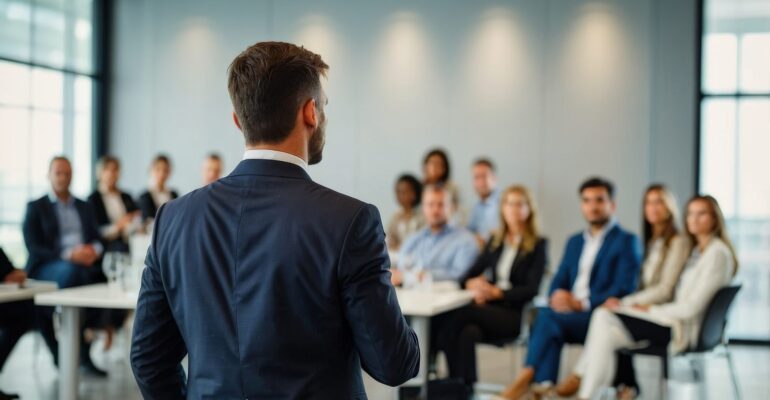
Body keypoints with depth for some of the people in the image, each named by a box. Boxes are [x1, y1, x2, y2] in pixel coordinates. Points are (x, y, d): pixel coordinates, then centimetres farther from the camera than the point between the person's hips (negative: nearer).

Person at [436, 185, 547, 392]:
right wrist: (474, 285, -9)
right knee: (469, 332, -32)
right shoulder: (495, 241, 19)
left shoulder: (538, 244, 4)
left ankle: (456, 382, -21)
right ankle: (465, 387, -29)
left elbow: (532, 289, -5)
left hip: (517, 314, -4)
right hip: (489, 307, 4)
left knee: (462, 312, -30)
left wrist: (497, 292, -16)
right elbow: (469, 276, 15)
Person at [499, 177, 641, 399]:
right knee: (549, 323, -30)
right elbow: (559, 281, 17)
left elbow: (624, 289, -9)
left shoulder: (626, 241, 2)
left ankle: (525, 378, -27)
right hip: (570, 314, 5)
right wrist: (557, 296, -8)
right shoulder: (575, 241, 23)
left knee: (548, 316, -30)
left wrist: (582, 304, -19)